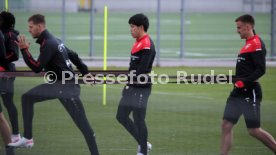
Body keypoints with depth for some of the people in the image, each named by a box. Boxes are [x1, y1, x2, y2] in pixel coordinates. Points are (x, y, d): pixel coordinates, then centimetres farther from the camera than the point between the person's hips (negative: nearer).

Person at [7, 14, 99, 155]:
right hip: (56, 85, 10)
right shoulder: (53, 40, 14)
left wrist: (24, 50, -20)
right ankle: (27, 139, 12)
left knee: (82, 123, -10)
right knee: (27, 97, 12)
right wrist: (86, 74, 22)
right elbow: (74, 56, 19)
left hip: (67, 87, -10)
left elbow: (37, 68, -21)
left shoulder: (48, 44, -16)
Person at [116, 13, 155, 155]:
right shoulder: (138, 43, 16)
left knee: (138, 120, -4)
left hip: (141, 88, -10)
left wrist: (131, 82, -23)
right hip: (132, 87, 10)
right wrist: (129, 84, 14)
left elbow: (142, 68, -21)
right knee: (121, 116, 12)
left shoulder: (147, 44, -14)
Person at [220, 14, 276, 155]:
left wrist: (244, 82, -26)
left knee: (254, 130, -5)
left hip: (250, 93, -9)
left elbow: (261, 69, -21)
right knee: (226, 125, 2)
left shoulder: (257, 44, -13)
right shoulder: (248, 43, 16)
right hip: (238, 92, 9)